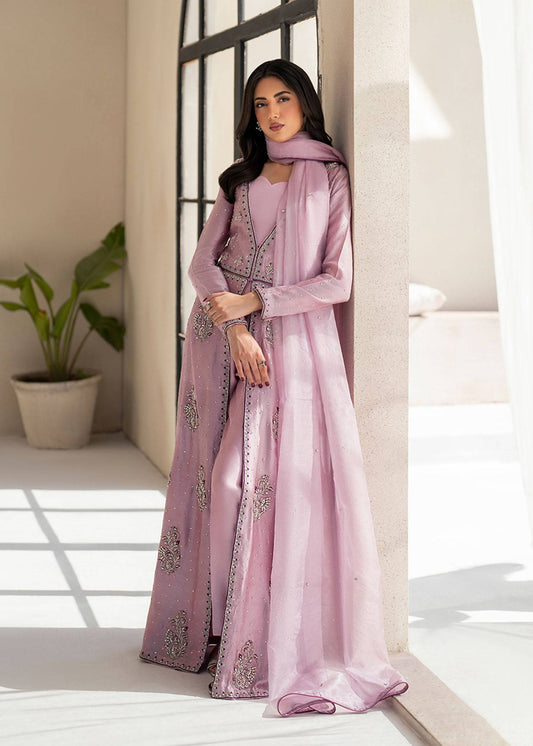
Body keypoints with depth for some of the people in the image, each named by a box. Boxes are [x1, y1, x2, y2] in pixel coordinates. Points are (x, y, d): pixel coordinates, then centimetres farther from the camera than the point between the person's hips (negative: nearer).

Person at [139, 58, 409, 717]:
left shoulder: (331, 180, 3)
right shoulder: (239, 180, 14)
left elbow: (338, 280, -5)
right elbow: (203, 261, 5)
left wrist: (254, 301, -11)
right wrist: (234, 329, -11)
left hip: (294, 337, -4)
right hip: (222, 336, 4)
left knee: (281, 481, -10)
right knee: (219, 478, 2)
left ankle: (269, 642, -2)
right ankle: (212, 627, 11)